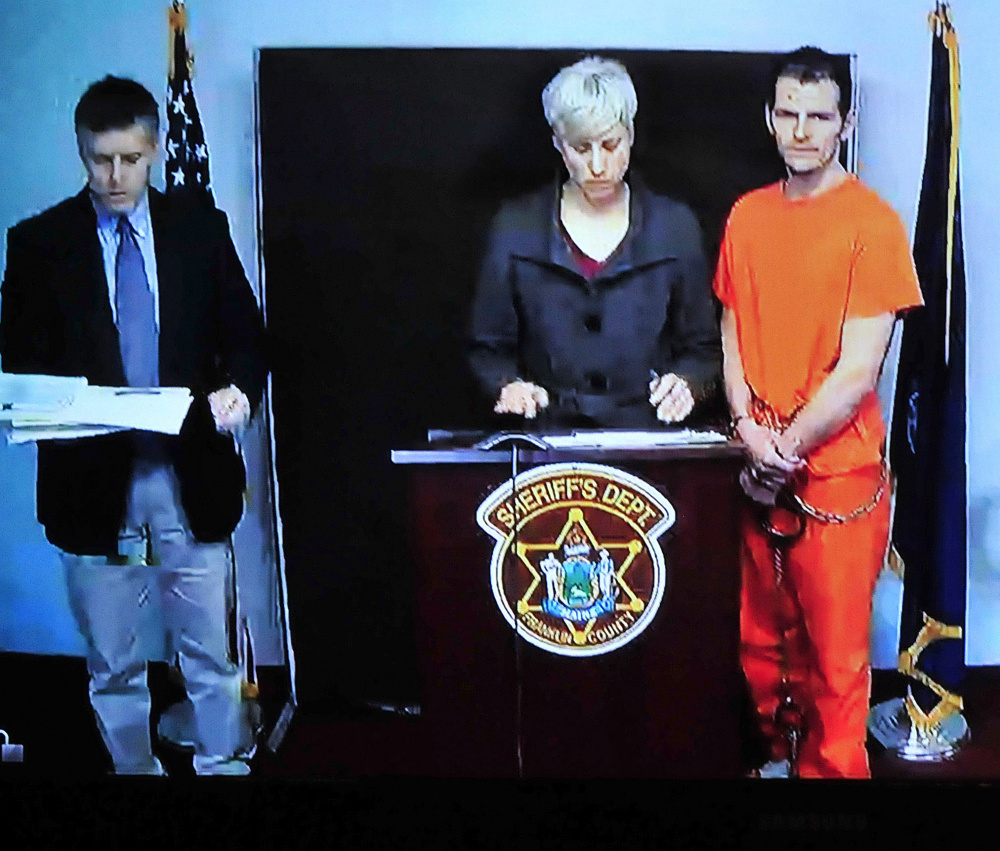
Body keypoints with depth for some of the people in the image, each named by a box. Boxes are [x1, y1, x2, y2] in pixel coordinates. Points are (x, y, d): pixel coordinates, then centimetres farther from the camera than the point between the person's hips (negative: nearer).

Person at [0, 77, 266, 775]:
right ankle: (133, 768, 27)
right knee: (114, 666, 11)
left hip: (191, 478, 1)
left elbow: (245, 336, 8)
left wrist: (238, 389, -13)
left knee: (210, 657, 8)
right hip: (93, 481, 0)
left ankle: (222, 765, 22)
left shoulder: (201, 229, 6)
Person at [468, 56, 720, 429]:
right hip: (546, 435, -1)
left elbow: (704, 349, 14)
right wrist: (508, 385, -8)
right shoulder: (516, 226, 7)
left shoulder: (673, 226, 9)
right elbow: (488, 349, 12)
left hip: (645, 438, 1)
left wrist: (685, 381, -7)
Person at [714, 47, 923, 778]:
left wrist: (788, 447, -10)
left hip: (837, 476, -5)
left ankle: (831, 768, 21)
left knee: (835, 657, 3)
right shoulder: (747, 215, 8)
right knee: (762, 638, 15)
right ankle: (777, 755, 34)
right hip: (760, 472, 5)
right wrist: (749, 430, -5)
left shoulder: (872, 221, -10)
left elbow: (858, 371, -13)